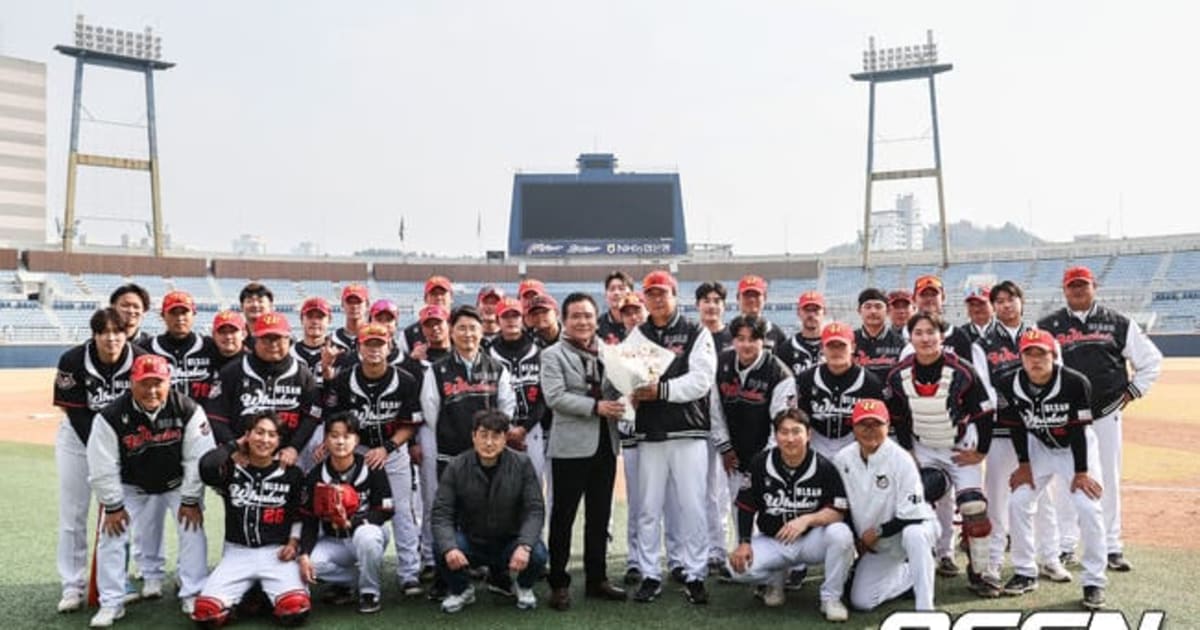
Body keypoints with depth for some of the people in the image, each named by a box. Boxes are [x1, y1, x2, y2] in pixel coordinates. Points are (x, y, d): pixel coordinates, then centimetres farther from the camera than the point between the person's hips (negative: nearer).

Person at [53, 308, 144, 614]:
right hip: (80, 436, 0)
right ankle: (73, 588, 12)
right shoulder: (73, 361, -20)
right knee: (72, 515, 1)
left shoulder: (142, 360, -19)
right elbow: (74, 412, -14)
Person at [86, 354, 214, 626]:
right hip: (132, 486, 1)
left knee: (192, 528, -13)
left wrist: (191, 500, -17)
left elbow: (198, 458, -20)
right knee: (111, 534, -7)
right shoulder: (110, 417, -25)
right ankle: (111, 603, 8)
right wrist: (113, 506, -14)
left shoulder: (188, 410, -26)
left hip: (178, 483, -1)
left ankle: (192, 595, 2)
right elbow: (102, 468, -18)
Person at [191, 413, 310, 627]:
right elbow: (207, 467, -21)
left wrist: (294, 543, -3)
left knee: (295, 609, -26)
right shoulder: (232, 471, 2)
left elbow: (300, 514, 13)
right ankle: (246, 593, 9)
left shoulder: (291, 474, 5)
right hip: (237, 552, 0)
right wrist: (235, 445, -4)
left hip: (276, 552, 0)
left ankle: (267, 592, 8)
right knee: (205, 612, -22)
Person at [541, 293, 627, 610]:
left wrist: (619, 404, -3)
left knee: (600, 516, 12)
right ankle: (559, 584, 10)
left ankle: (597, 579, 23)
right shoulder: (553, 354, -2)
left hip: (605, 443, 5)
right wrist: (595, 407, -20)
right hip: (571, 446, -5)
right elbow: (555, 397, -14)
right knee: (563, 516, 2)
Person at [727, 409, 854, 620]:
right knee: (739, 567, -25)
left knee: (841, 534, -32)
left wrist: (807, 519, -32)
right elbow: (746, 506, 1)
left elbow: (838, 511, -15)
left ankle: (831, 598, -9)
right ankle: (777, 577, 12)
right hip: (772, 542, 1)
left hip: (812, 540, -1)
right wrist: (744, 543, -8)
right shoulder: (760, 464, -7)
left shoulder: (823, 467, -12)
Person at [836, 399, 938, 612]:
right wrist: (854, 539, 3)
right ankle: (912, 575, 20)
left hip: (915, 526, -5)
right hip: (875, 546, 5)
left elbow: (912, 517, -24)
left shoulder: (901, 459, -22)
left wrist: (877, 533, -19)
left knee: (914, 534, -41)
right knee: (861, 601, -2)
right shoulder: (842, 459, -9)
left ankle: (925, 606, -31)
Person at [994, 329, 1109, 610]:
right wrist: (1024, 463, -2)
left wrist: (1081, 471, -18)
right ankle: (1025, 573, 13)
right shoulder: (1010, 385, -18)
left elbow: (1079, 429, -21)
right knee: (1018, 503, -2)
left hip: (1077, 447, -3)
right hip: (1039, 447, 4)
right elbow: (1018, 426, -4)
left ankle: (1094, 582, 0)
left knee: (1089, 507, -14)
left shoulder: (1075, 383, -27)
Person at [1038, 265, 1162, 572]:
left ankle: (1112, 547, 14)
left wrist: (1133, 390, 3)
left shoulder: (1118, 323, 5)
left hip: (1107, 414, 0)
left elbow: (1151, 359, 11)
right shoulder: (1048, 326, 3)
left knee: (1109, 481, 5)